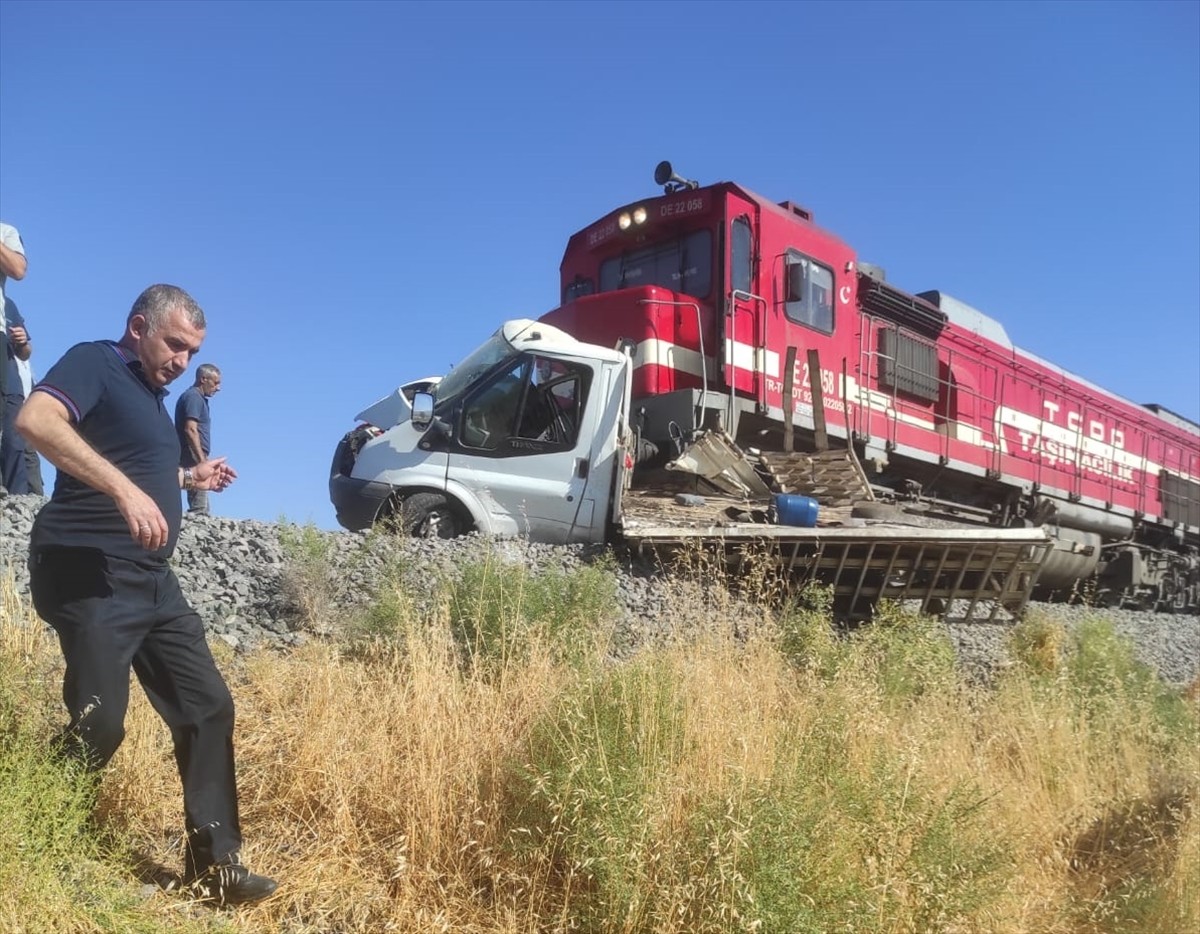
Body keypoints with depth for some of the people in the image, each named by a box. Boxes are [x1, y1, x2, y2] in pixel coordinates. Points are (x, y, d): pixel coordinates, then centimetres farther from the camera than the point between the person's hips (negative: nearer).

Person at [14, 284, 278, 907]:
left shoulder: (151, 393, 20)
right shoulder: (95, 363, -5)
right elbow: (35, 420, -26)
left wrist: (189, 477, 24)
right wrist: (125, 488, -33)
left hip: (152, 579, 9)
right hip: (90, 573, -9)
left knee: (207, 707, 4)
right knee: (98, 725, -8)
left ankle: (213, 864, 11)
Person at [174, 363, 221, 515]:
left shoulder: (198, 397, 20)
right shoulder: (194, 397, -9)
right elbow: (190, 430, -19)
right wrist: (202, 460, -22)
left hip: (194, 461, 10)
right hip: (194, 459, -10)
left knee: (200, 507, 9)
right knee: (200, 509, -13)